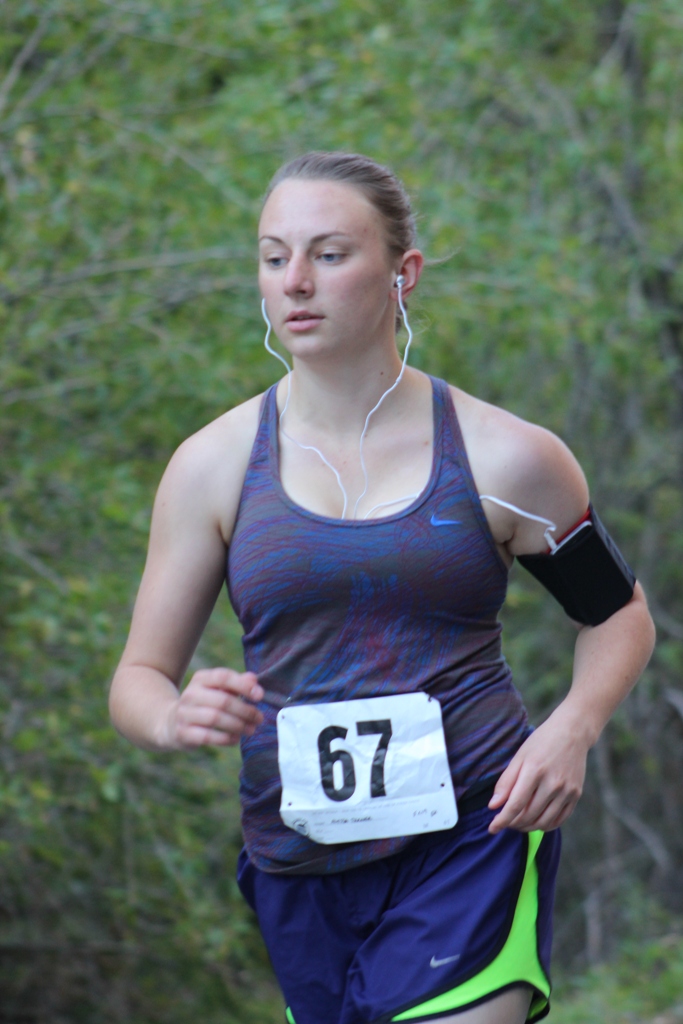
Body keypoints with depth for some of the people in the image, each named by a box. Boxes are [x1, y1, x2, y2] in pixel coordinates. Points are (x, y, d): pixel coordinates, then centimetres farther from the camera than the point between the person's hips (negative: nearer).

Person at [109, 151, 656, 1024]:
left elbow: (619, 615, 14)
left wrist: (572, 727, -6)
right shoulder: (214, 467, 3)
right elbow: (137, 678, 7)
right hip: (298, 868, 3)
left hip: (475, 837, -3)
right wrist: (176, 718, -17)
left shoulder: (503, 459, -1)